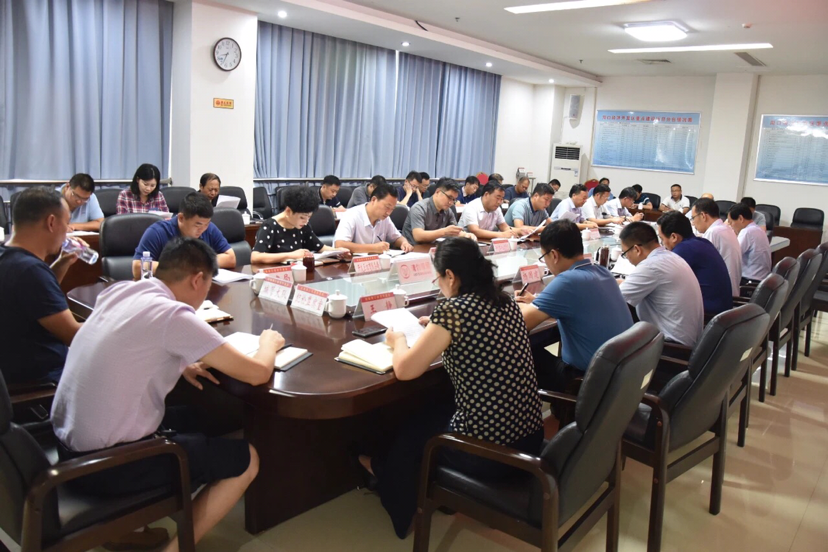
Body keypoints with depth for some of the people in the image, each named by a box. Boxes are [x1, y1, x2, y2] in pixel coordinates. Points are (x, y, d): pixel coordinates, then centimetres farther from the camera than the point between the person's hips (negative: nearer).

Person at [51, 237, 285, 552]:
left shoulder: (117, 291, 3)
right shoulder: (173, 315, -19)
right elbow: (257, 374, -15)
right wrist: (268, 343, 7)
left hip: (67, 444, 8)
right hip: (105, 464, -8)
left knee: (186, 421, 28)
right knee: (245, 459, 5)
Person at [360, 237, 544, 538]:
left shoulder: (453, 310, -19)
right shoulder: (506, 303, 4)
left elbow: (404, 370, -13)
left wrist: (398, 340, 6)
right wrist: (438, 326, 23)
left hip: (489, 449, -7)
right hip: (530, 436, 7)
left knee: (412, 428, 22)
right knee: (435, 411, 29)